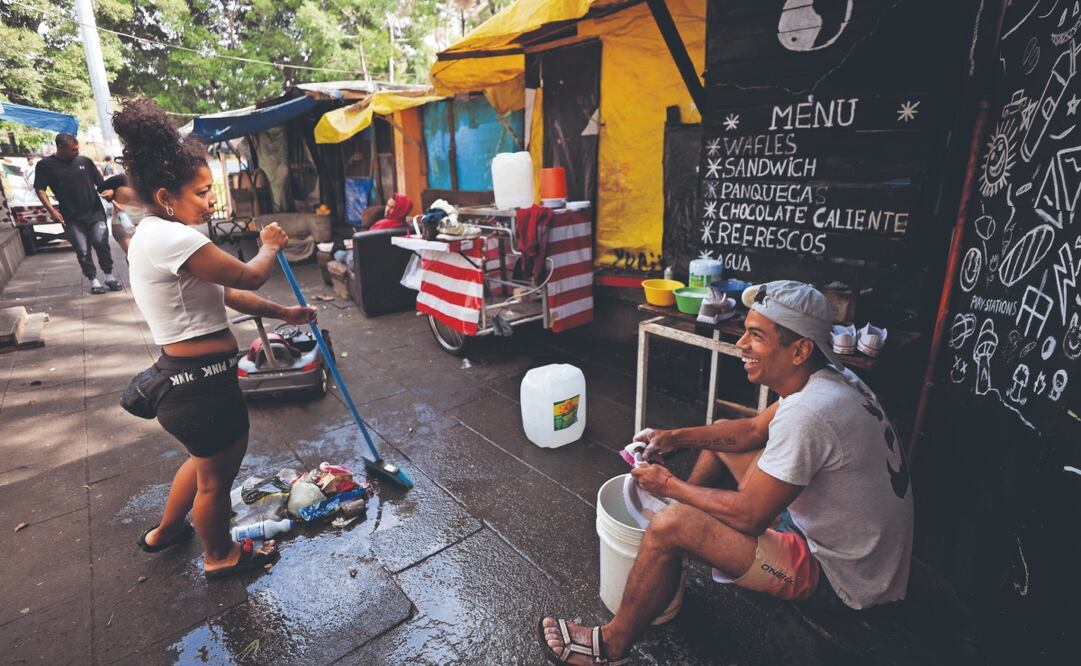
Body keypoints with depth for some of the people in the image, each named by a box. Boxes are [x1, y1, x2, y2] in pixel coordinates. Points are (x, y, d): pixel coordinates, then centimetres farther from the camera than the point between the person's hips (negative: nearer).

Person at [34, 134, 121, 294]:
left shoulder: (85, 161, 6)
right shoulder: (45, 165, 2)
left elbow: (100, 183, 10)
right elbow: (40, 189, 2)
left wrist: (108, 191, -13)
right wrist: (52, 210, -9)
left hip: (95, 213, 1)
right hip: (71, 218, -1)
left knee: (102, 244, -8)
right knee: (83, 251, 0)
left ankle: (109, 276, 6)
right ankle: (93, 280, 10)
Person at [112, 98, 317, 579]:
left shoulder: (153, 235, 10)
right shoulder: (173, 238, -23)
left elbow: (225, 294, 13)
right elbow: (248, 277, -17)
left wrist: (283, 314, 16)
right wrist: (271, 246, 3)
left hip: (183, 377, 10)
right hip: (200, 384, -10)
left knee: (206, 458, 33)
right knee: (217, 474, 14)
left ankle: (164, 532, 55)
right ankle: (220, 556, 40)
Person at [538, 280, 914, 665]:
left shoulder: (808, 414, -34)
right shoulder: (832, 377, -4)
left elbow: (749, 516, -26)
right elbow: (754, 430, 8)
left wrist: (669, 485, -12)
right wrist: (677, 437, -1)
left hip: (838, 576, -9)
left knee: (671, 526, -21)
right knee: (721, 436, 12)